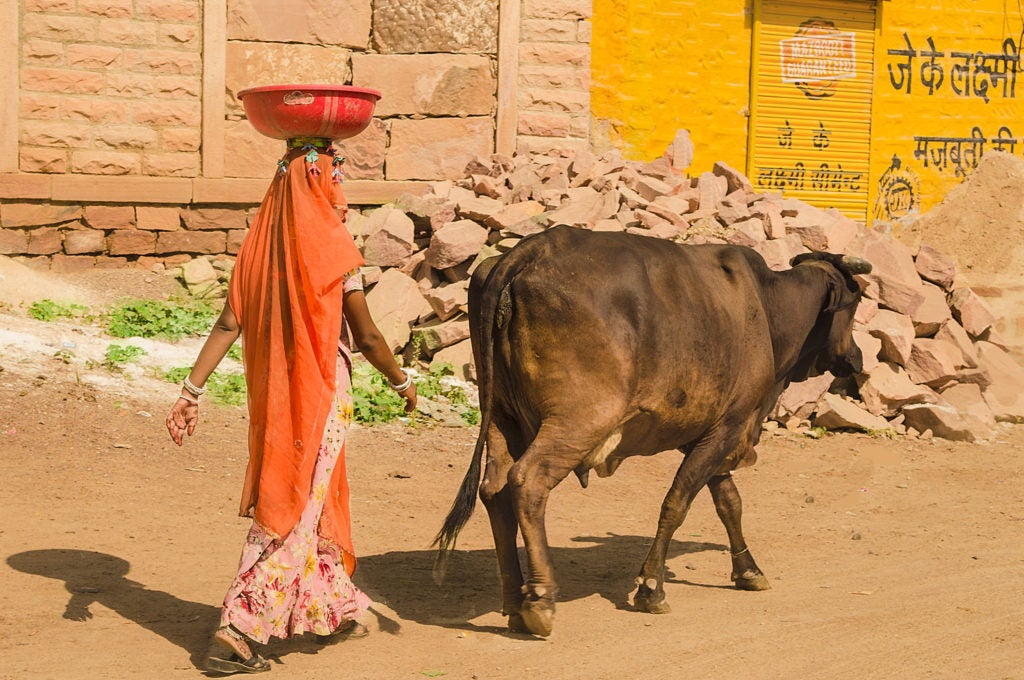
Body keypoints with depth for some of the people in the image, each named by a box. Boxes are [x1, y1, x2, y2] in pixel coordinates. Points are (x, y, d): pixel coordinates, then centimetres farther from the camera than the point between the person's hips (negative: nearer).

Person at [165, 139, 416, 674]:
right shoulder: (333, 247, -12)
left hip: (273, 394, 6)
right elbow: (366, 336, -9)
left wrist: (191, 391, 0)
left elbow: (228, 325, -2)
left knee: (312, 503, 20)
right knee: (293, 515, -3)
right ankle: (238, 628, -10)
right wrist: (402, 382, 7)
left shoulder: (258, 244, 3)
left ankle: (335, 611, 33)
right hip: (322, 392, -6)